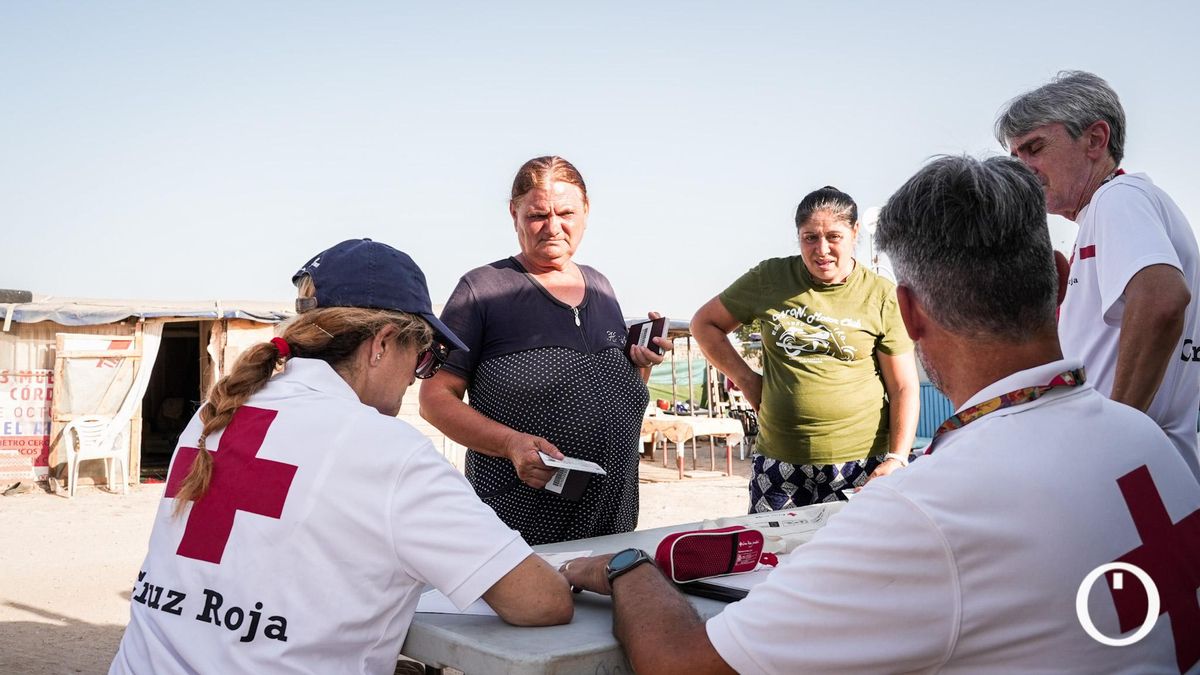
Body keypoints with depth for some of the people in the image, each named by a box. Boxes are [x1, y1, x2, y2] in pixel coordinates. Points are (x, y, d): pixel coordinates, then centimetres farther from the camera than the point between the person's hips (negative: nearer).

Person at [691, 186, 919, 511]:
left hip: (862, 463, -1)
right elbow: (705, 324, 12)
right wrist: (746, 379, 3)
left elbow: (904, 388, -1)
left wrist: (897, 459, -13)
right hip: (779, 464, 2)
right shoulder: (770, 278, 1)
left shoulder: (882, 297, -2)